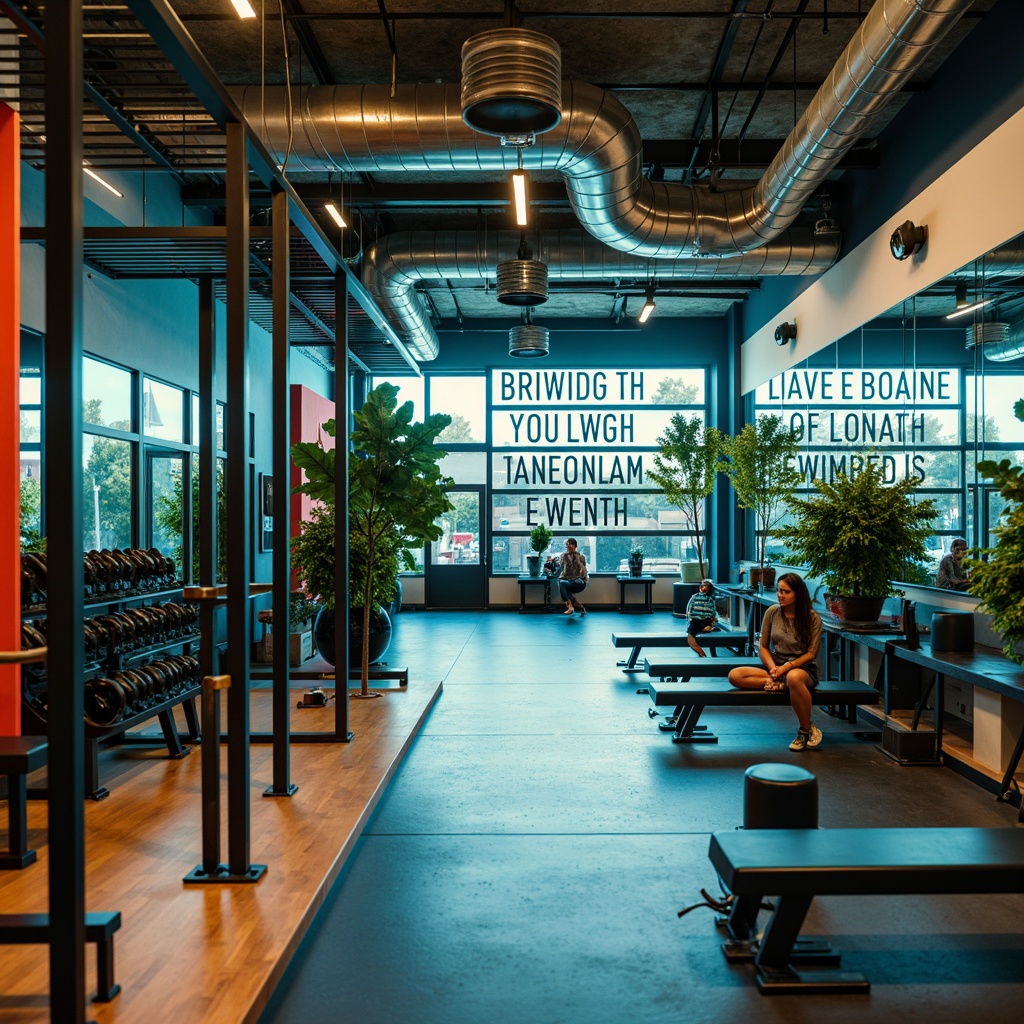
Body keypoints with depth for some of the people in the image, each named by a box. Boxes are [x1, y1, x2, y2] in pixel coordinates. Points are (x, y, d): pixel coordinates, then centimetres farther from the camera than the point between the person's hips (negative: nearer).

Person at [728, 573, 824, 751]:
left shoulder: (812, 618, -7)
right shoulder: (772, 612, 1)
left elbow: (811, 653, -7)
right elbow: (763, 647, 5)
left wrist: (787, 667, -19)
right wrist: (773, 667, -13)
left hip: (802, 668, -4)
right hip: (776, 666, 4)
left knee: (793, 677, -44)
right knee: (734, 676, -20)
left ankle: (806, 730, -23)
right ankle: (782, 684, -22)